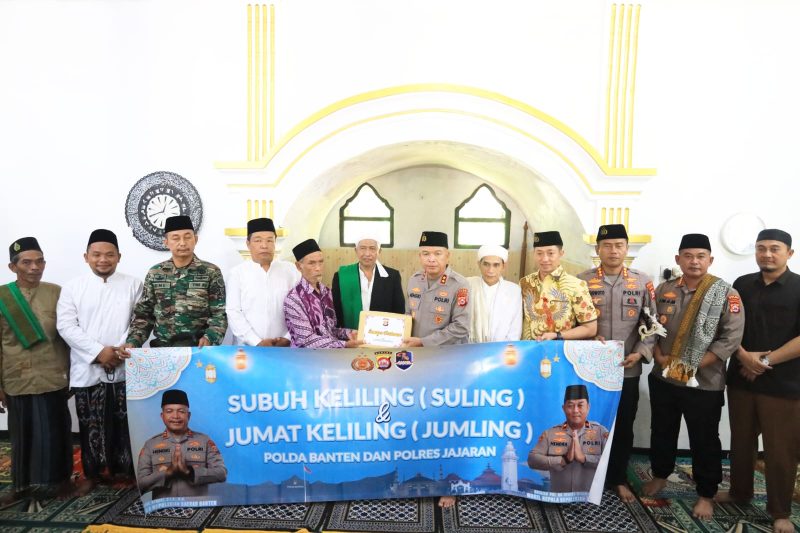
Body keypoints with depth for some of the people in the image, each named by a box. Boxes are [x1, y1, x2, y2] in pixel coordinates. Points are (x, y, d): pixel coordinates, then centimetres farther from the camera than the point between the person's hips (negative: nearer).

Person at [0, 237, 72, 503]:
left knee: (56, 431, 7)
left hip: (53, 379, 0)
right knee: (22, 434, 11)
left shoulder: (57, 293, 0)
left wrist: (71, 372, 2)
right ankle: (22, 484, 27)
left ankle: (61, 478, 24)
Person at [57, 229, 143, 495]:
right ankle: (92, 473, 24)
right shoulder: (72, 287, 4)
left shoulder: (133, 285, 4)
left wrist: (123, 349, -16)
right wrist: (98, 352, -13)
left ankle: (124, 468, 24)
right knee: (91, 425, 8)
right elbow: (66, 326, -4)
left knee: (124, 422, 8)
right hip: (87, 369, 0)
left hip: (125, 368, 0)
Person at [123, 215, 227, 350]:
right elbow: (144, 314, 14)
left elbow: (220, 314, -1)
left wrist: (209, 337, -19)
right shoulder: (155, 273, 10)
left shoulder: (211, 272, 2)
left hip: (198, 347, -3)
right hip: (161, 347, 3)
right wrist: (133, 341, -2)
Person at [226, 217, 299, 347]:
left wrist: (288, 338, -8)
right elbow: (233, 312, -4)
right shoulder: (237, 273, 2)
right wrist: (257, 342, -11)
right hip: (247, 347, -1)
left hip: (284, 347, 1)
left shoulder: (290, 270, 5)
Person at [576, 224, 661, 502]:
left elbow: (653, 323, 3)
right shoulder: (583, 280, -1)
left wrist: (641, 352, -9)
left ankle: (618, 479, 30)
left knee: (623, 426, 11)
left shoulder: (643, 282, 2)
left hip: (627, 369, 1)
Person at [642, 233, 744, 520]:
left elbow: (731, 338, -12)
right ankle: (660, 475, 40)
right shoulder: (664, 290, 3)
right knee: (662, 431, 18)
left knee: (704, 440, 10)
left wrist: (694, 365, -18)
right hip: (662, 378, 3)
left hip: (704, 383, -3)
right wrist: (660, 357, -10)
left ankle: (706, 494, 29)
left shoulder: (726, 294, -7)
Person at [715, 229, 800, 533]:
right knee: (741, 442, 15)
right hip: (740, 379, 3)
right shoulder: (742, 285, 6)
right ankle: (739, 493, 33)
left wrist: (766, 361, -15)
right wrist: (743, 356, -9)